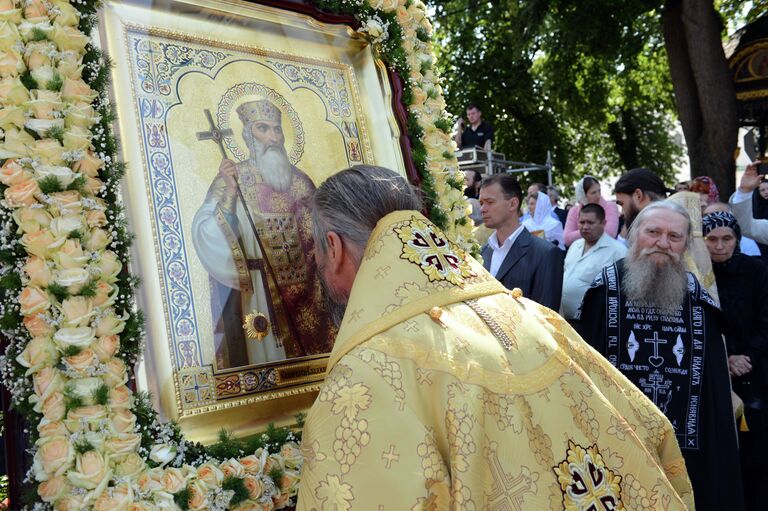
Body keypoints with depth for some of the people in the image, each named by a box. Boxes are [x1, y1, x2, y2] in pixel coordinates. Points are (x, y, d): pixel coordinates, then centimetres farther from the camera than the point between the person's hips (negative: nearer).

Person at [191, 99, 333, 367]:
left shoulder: (297, 178, 8)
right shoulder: (231, 177, -1)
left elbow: (316, 234, 11)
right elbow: (208, 235, -13)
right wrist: (230, 192, -23)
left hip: (300, 287, 3)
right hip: (254, 291, -3)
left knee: (306, 350, 6)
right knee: (263, 352, 0)